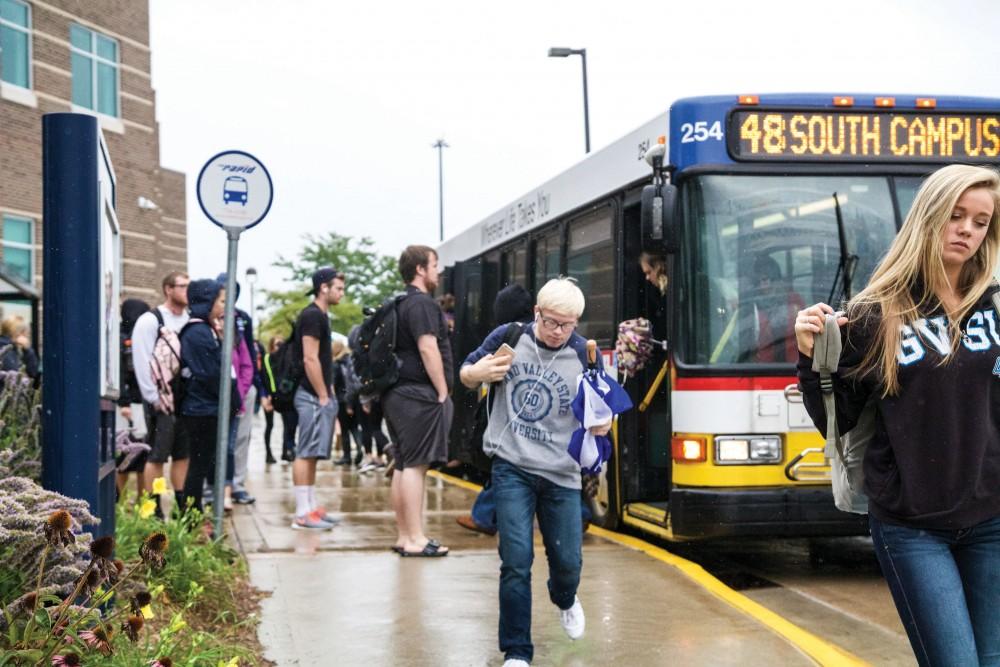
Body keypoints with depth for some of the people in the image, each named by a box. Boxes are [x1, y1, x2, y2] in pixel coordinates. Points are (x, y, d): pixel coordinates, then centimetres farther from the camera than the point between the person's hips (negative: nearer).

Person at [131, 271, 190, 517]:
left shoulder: (190, 321, 11)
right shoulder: (150, 321, -8)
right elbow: (142, 362, -13)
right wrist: (154, 398, -14)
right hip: (161, 401, -6)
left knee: (183, 454, 9)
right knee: (157, 455, -3)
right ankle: (153, 510, 3)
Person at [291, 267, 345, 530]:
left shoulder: (319, 315, 17)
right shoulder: (312, 316, -14)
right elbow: (310, 360, -19)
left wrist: (329, 392, 16)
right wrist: (323, 396, -17)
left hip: (319, 396, 10)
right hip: (313, 397, -10)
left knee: (311, 454, 12)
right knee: (306, 454, -9)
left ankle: (311, 507, 18)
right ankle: (302, 514, -8)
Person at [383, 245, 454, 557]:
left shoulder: (400, 305, 19)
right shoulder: (423, 304, -12)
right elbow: (428, 348, -20)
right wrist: (443, 392, -15)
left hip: (399, 394, 10)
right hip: (420, 395, -10)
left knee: (403, 466, 11)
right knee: (415, 465, -10)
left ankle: (403, 536, 16)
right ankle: (415, 539, -10)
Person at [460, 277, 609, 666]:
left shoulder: (584, 355, -4)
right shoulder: (508, 338, -3)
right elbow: (466, 375, 11)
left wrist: (601, 424, -23)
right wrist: (478, 374, -14)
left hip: (561, 473, 1)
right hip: (512, 469, -1)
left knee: (568, 561, 8)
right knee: (516, 561, -8)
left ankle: (565, 601, 46)